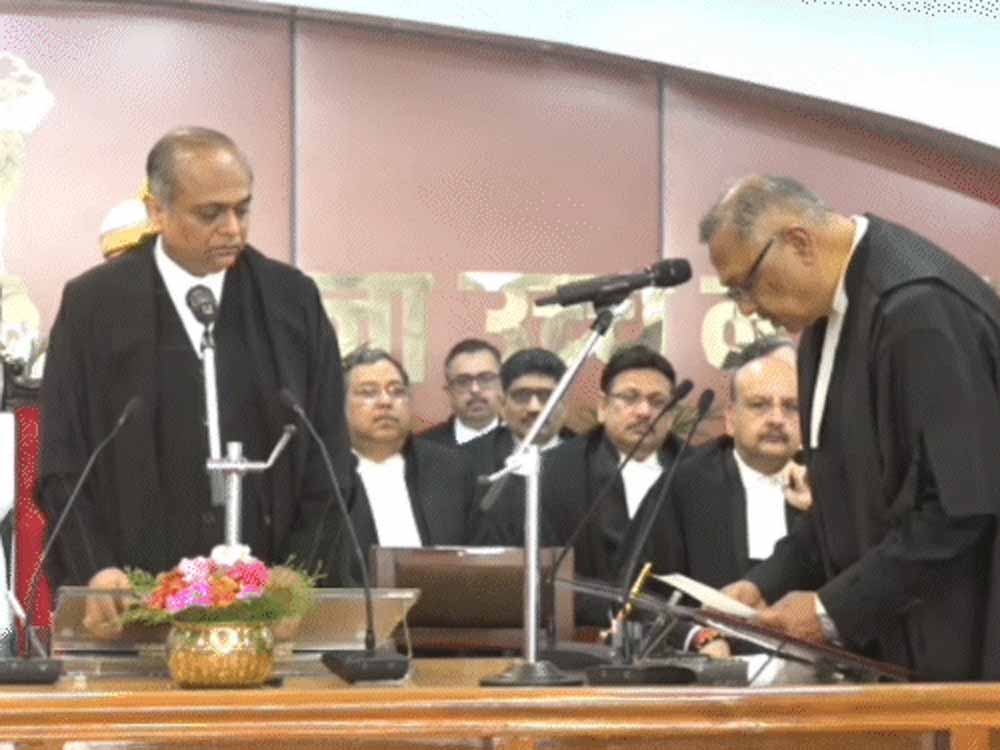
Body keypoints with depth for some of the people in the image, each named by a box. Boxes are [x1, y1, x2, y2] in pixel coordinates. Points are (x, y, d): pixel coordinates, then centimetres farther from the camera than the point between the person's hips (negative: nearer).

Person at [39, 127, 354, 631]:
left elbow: (327, 455, 6)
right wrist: (93, 571, -10)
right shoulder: (93, 304, 0)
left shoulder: (293, 301, 4)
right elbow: (61, 458, 2)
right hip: (133, 600, -1)